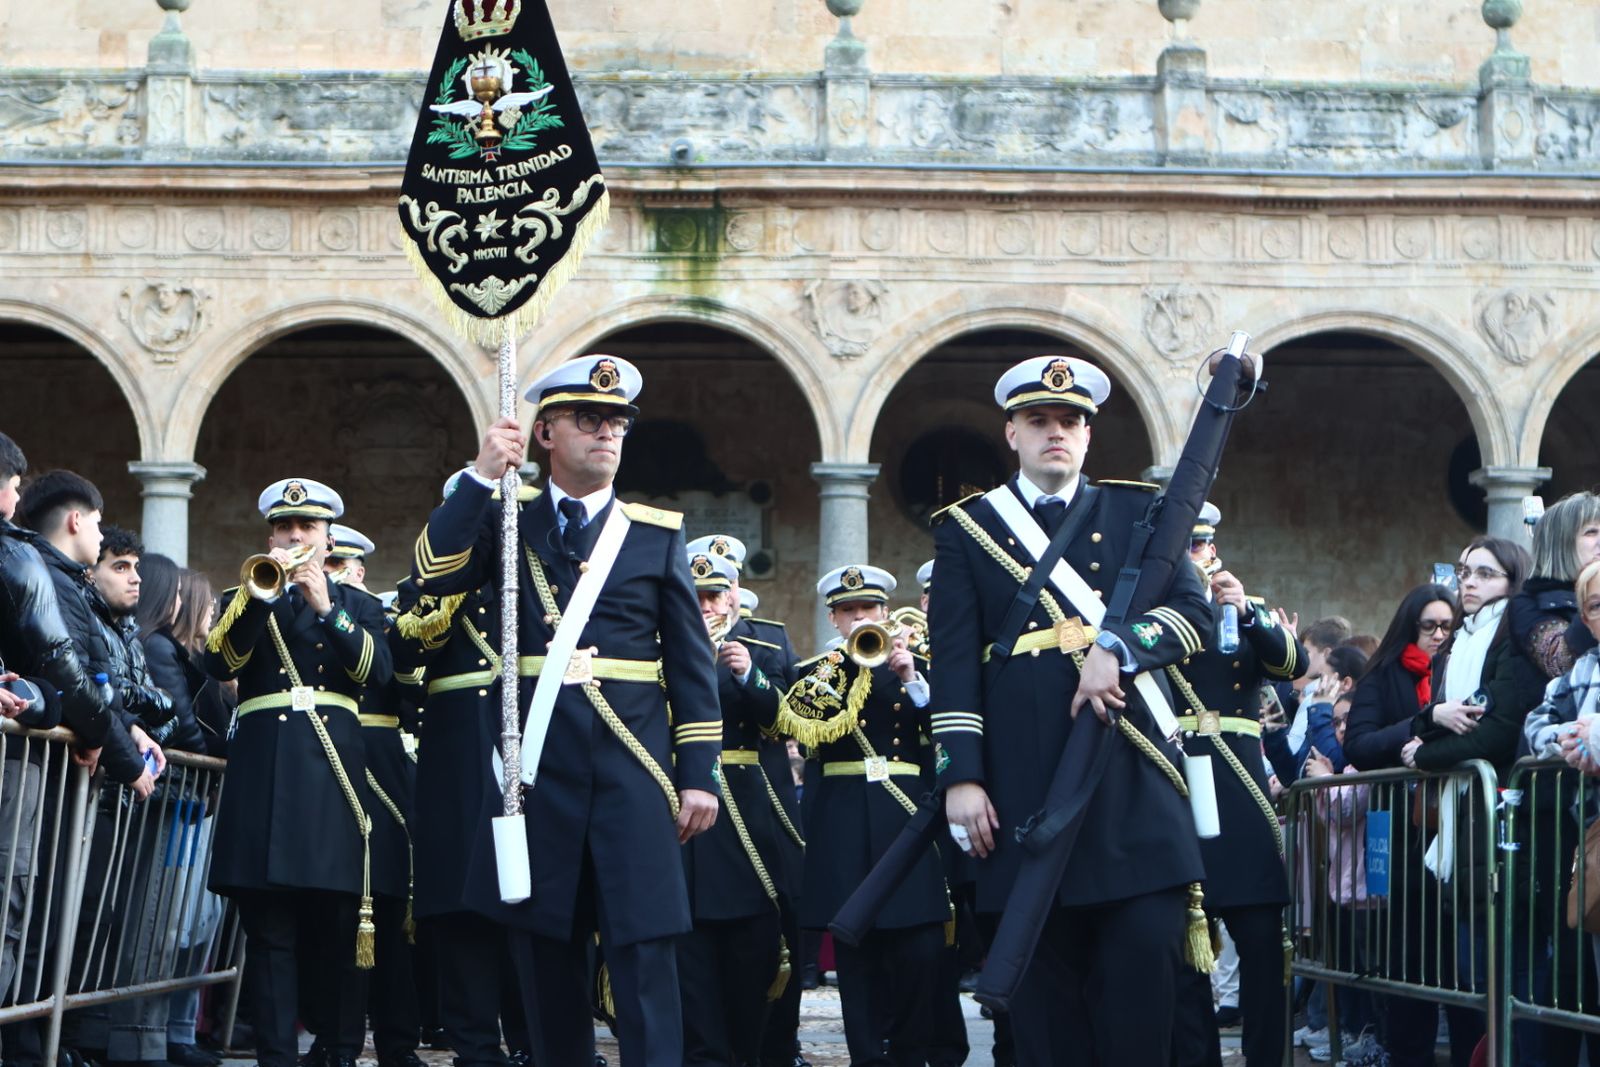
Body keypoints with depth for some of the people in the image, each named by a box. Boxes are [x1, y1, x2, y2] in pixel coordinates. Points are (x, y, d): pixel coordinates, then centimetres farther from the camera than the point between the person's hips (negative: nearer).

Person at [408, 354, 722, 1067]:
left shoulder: (657, 533, 9)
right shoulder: (508, 525, 10)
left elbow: (691, 661, 7)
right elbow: (432, 574, -8)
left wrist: (699, 774, 1)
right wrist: (481, 476, -14)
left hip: (632, 766, -1)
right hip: (539, 766, 1)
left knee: (643, 947, -7)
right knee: (545, 947, 5)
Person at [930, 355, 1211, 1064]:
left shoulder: (1138, 513, 13)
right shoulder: (967, 529, 10)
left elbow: (1195, 610, 2)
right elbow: (954, 661, 3)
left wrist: (1115, 645, -15)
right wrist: (962, 777, -6)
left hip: (1131, 777, 1)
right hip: (1027, 785, -1)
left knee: (1146, 962, -6)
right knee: (1044, 985, 1)